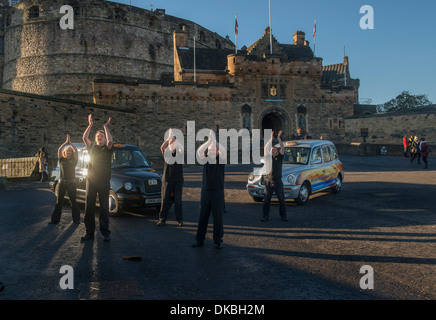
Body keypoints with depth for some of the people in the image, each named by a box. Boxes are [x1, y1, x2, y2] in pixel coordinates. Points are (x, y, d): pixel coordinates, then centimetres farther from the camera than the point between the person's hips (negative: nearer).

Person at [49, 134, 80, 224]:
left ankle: (76, 219, 8)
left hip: (71, 183, -1)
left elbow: (76, 150, -6)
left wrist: (70, 142, -3)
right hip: (62, 182, 1)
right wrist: (66, 142, -8)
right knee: (59, 201, 5)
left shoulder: (73, 160, 7)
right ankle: (55, 219, 10)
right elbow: (59, 150, -4)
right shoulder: (61, 160, 10)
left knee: (73, 201, 2)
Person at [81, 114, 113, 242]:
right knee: (89, 207, 4)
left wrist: (106, 127, -8)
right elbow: (85, 138, 3)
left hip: (103, 181, -3)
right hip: (91, 180, 4)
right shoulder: (92, 147, 17)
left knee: (104, 207, 0)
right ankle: (89, 233, 10)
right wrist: (90, 125, 0)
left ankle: (105, 233, 6)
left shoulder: (107, 148, 6)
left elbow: (110, 141, -15)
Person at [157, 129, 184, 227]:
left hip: (178, 180, 0)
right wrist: (169, 137, -22)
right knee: (165, 200, 3)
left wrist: (175, 139, -22)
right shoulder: (167, 153, 7)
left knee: (178, 200, 1)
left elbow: (182, 149, -18)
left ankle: (180, 219, 9)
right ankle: (162, 219, 12)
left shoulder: (180, 153, 6)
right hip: (167, 179, 0)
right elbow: (162, 147, -15)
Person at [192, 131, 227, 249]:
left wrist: (214, 140, -25)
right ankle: (200, 239, 19)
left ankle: (218, 240, 14)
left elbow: (223, 151, -22)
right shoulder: (205, 159, 3)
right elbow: (199, 151, -18)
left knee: (218, 217, 3)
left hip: (218, 191, -2)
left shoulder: (221, 159, 0)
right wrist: (209, 141, -28)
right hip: (205, 190, 2)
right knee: (202, 216, 8)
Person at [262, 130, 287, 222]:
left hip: (278, 182, 0)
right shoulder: (268, 157, 10)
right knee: (266, 200, 1)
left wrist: (279, 138, -6)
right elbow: (266, 148, 0)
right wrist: (271, 138, 0)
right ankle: (265, 216, 7)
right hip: (268, 182, 1)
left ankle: (283, 216, 13)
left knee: (282, 200, 3)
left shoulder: (279, 157, 8)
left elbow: (282, 149, -4)